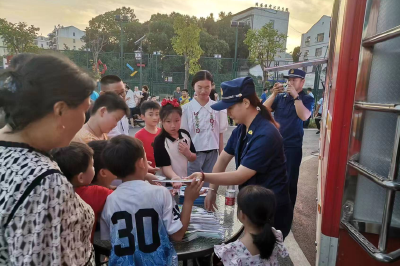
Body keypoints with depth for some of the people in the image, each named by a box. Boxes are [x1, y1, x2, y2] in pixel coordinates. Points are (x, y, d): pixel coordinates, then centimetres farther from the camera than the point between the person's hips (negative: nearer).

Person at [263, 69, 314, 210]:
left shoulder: (307, 99, -3)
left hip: (292, 147, -4)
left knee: (289, 181, 3)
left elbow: (304, 116, -20)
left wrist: (295, 96, -21)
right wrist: (274, 94, -13)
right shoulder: (280, 97, 5)